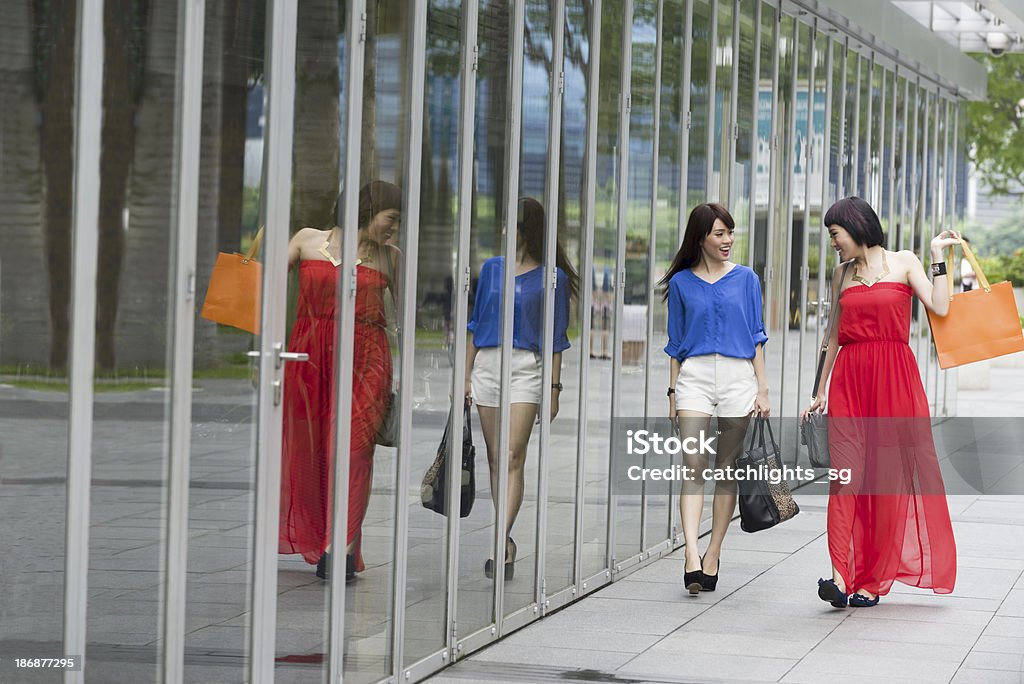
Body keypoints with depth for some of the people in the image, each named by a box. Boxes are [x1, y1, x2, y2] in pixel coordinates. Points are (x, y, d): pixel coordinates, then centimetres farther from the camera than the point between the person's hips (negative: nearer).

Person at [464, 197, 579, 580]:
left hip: (526, 366, -5)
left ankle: (502, 539, -21)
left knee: (513, 457, -14)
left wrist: (554, 386, -1)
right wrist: (467, 374, 12)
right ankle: (505, 542, 12)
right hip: (487, 363, 5)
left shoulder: (550, 277, 0)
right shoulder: (492, 268, 11)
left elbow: (556, 337, 2)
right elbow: (476, 323, 16)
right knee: (495, 459, 6)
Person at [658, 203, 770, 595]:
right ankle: (692, 557, -23)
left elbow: (756, 337, 8)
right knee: (694, 468, -12)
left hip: (738, 377, 1)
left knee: (726, 470, 3)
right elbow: (676, 343, 12)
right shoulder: (682, 282, 8)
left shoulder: (745, 279, 8)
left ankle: (712, 557, 11)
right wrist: (673, 392, 7)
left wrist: (762, 389, 2)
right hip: (694, 375, -1)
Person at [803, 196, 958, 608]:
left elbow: (939, 307, -8)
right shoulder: (842, 275, 15)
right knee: (847, 474, -11)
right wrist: (820, 391, 18)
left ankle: (872, 579, 4)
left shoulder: (904, 264, 5)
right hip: (849, 377, 3)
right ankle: (841, 577, -20)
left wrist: (938, 256, -5)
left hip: (895, 377, -2)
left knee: (889, 478, -2)